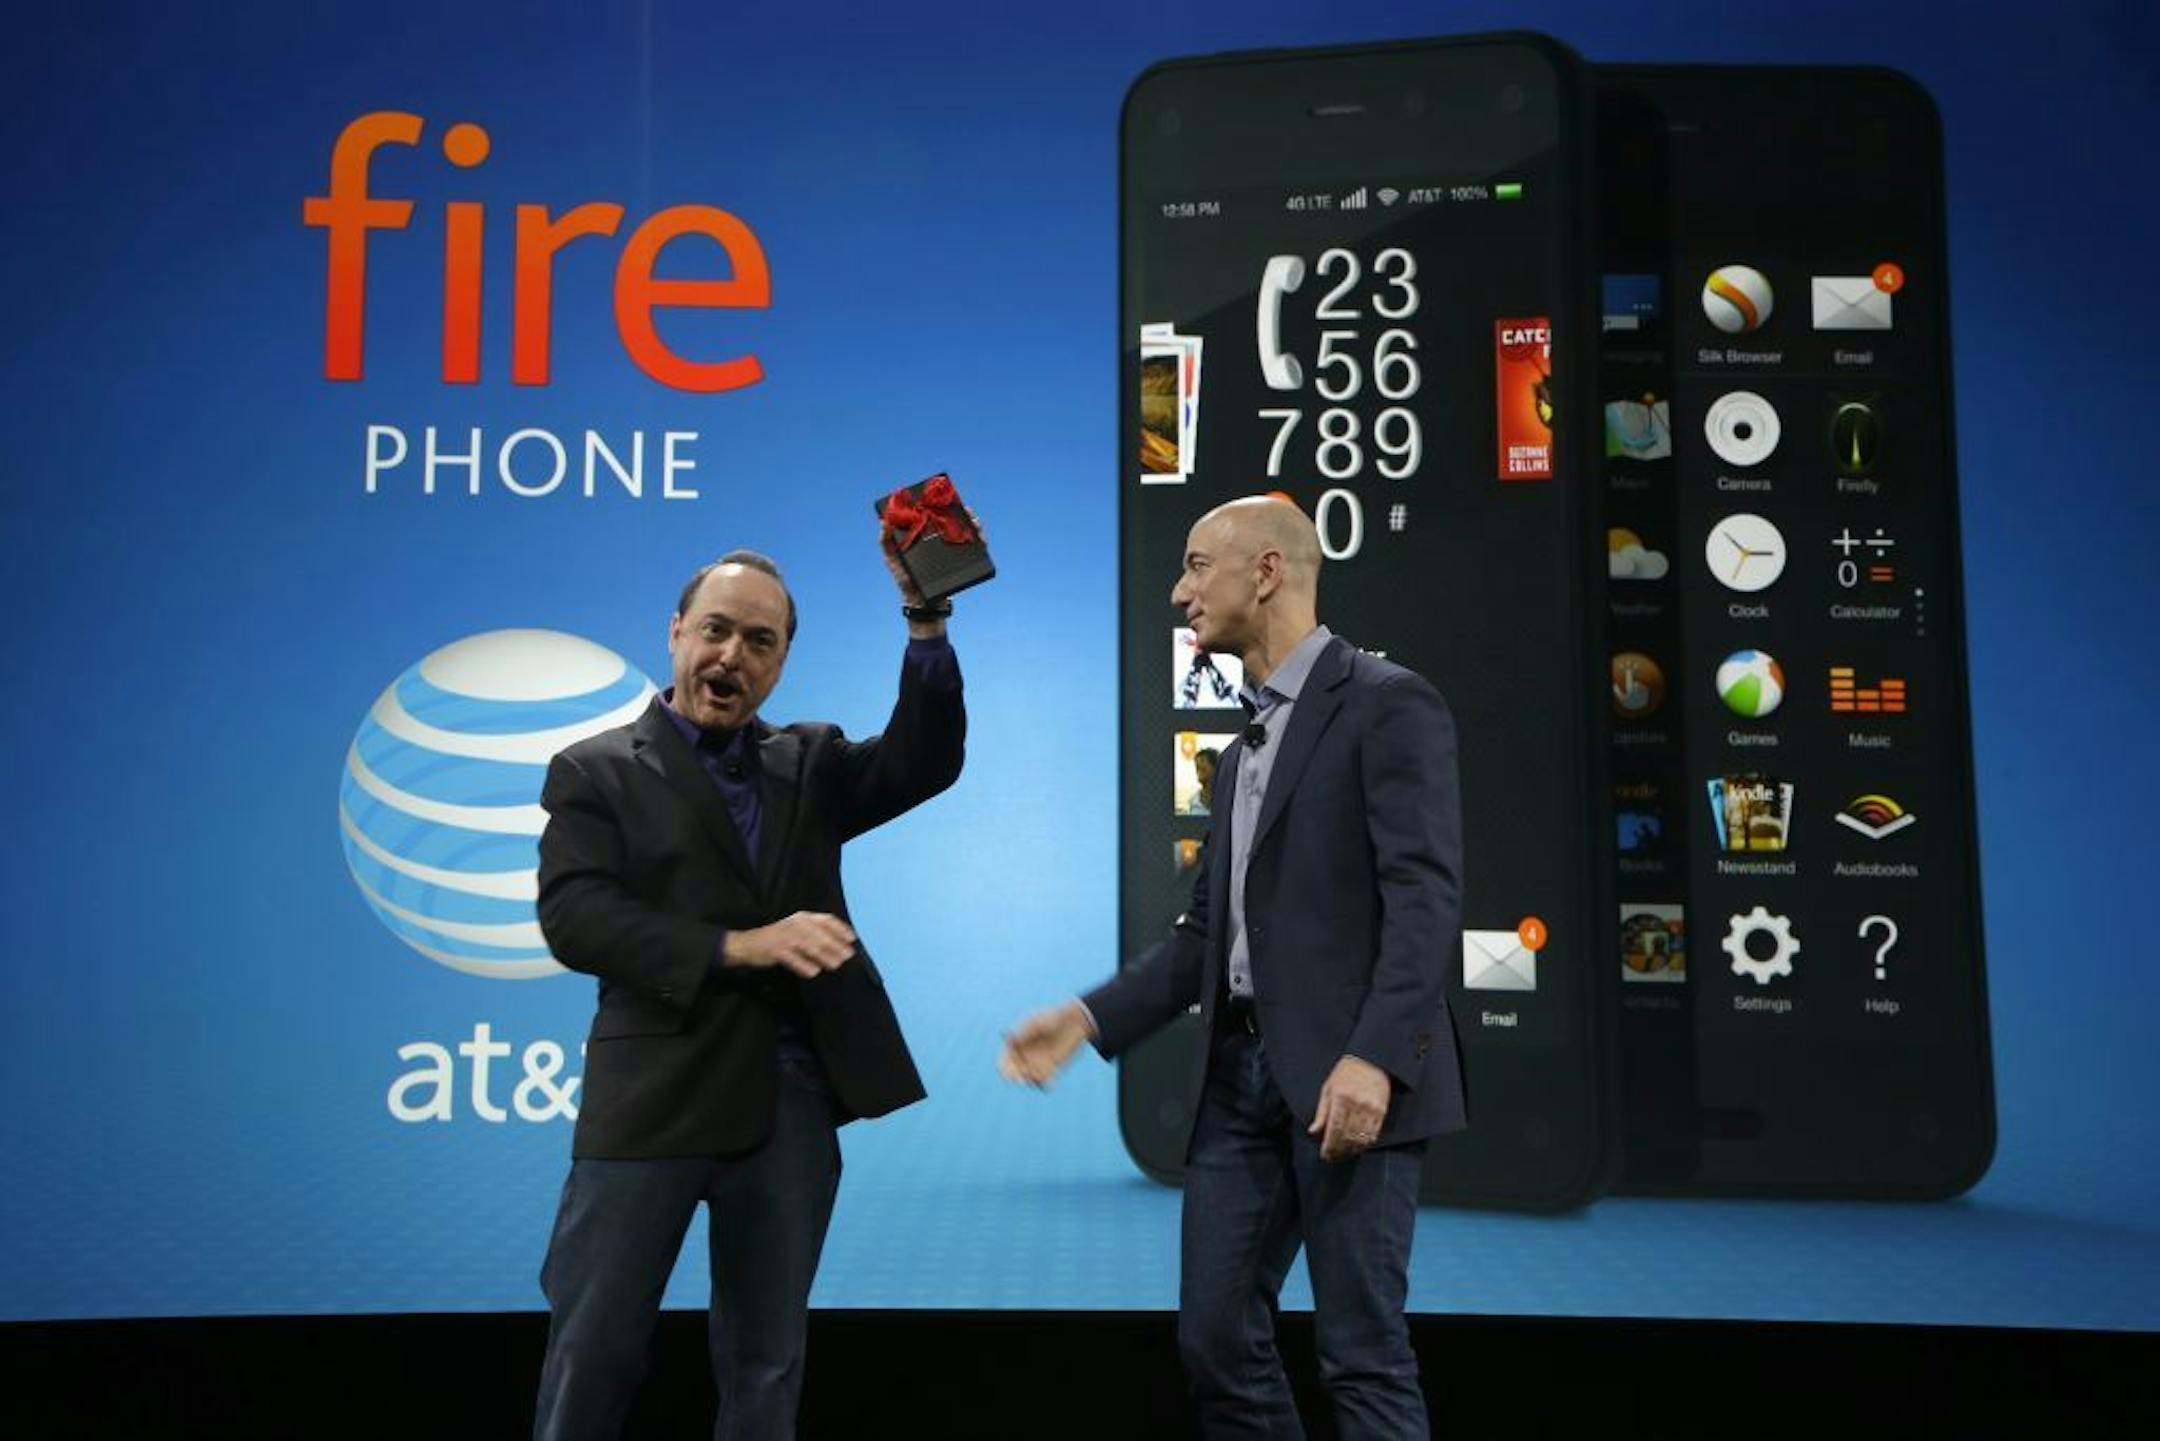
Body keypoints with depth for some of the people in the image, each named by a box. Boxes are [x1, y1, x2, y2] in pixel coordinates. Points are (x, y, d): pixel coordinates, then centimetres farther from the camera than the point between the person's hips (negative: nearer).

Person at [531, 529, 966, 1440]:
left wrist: (926, 621, -14)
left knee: (766, 1360, 13)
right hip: (655, 1098, -3)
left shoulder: (809, 763, 13)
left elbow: (925, 762, -2)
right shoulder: (596, 771, 2)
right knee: (594, 1351, 4)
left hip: (792, 1101, 4)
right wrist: (737, 946, -20)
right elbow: (573, 918, -11)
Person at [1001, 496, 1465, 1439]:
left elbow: (1426, 895, -16)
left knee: (1361, 1353, -2)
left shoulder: (1388, 702, -5)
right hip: (1241, 1072, 8)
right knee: (1216, 1337, 9)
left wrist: (1374, 1057, -26)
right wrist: (1090, 1018, 8)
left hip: (1348, 1074, -8)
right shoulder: (1241, 751, 21)